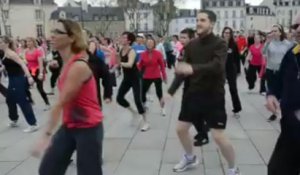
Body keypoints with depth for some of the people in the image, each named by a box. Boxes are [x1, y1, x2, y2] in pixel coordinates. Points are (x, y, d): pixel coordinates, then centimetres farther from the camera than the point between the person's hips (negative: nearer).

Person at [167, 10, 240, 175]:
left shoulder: (219, 44, -12)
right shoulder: (191, 45, 3)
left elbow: (217, 66, -30)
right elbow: (183, 70, 8)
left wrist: (194, 68, -45)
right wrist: (171, 91, 3)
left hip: (214, 96, -5)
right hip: (194, 93, 6)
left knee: (218, 136, -6)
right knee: (181, 129, 11)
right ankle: (190, 158, 38)